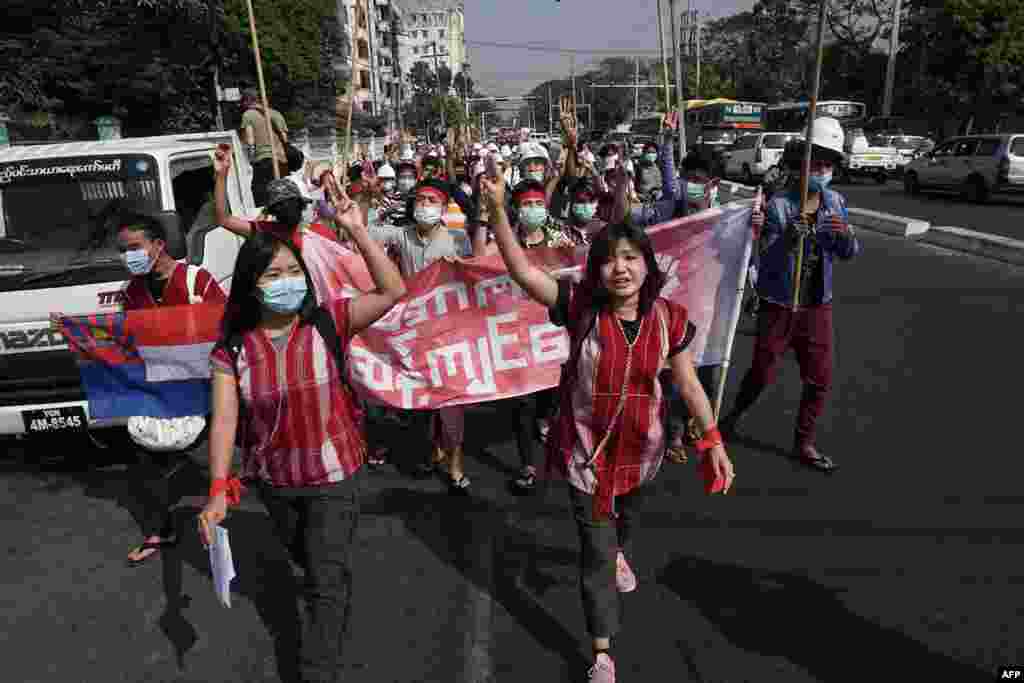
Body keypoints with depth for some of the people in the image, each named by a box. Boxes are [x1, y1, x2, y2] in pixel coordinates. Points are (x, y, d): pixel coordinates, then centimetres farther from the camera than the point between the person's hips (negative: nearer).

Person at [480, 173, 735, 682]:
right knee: (595, 550, 4)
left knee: (624, 516, 32)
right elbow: (521, 269, -22)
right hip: (587, 447, -2)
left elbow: (688, 382, -2)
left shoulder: (668, 318, -11)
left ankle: (619, 555, 69)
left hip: (639, 446, 3)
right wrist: (498, 210, -31)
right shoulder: (580, 307, -17)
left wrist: (713, 439, -3)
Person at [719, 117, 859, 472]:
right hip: (779, 304, -4)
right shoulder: (778, 205, -15)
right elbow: (767, 262, -21)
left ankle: (804, 443, 26)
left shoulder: (836, 202, 1)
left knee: (820, 379, 9)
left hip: (818, 305, 5)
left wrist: (846, 235, -21)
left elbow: (849, 254, 1)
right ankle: (736, 414, 35)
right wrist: (788, 240, -40)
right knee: (762, 372, 5)